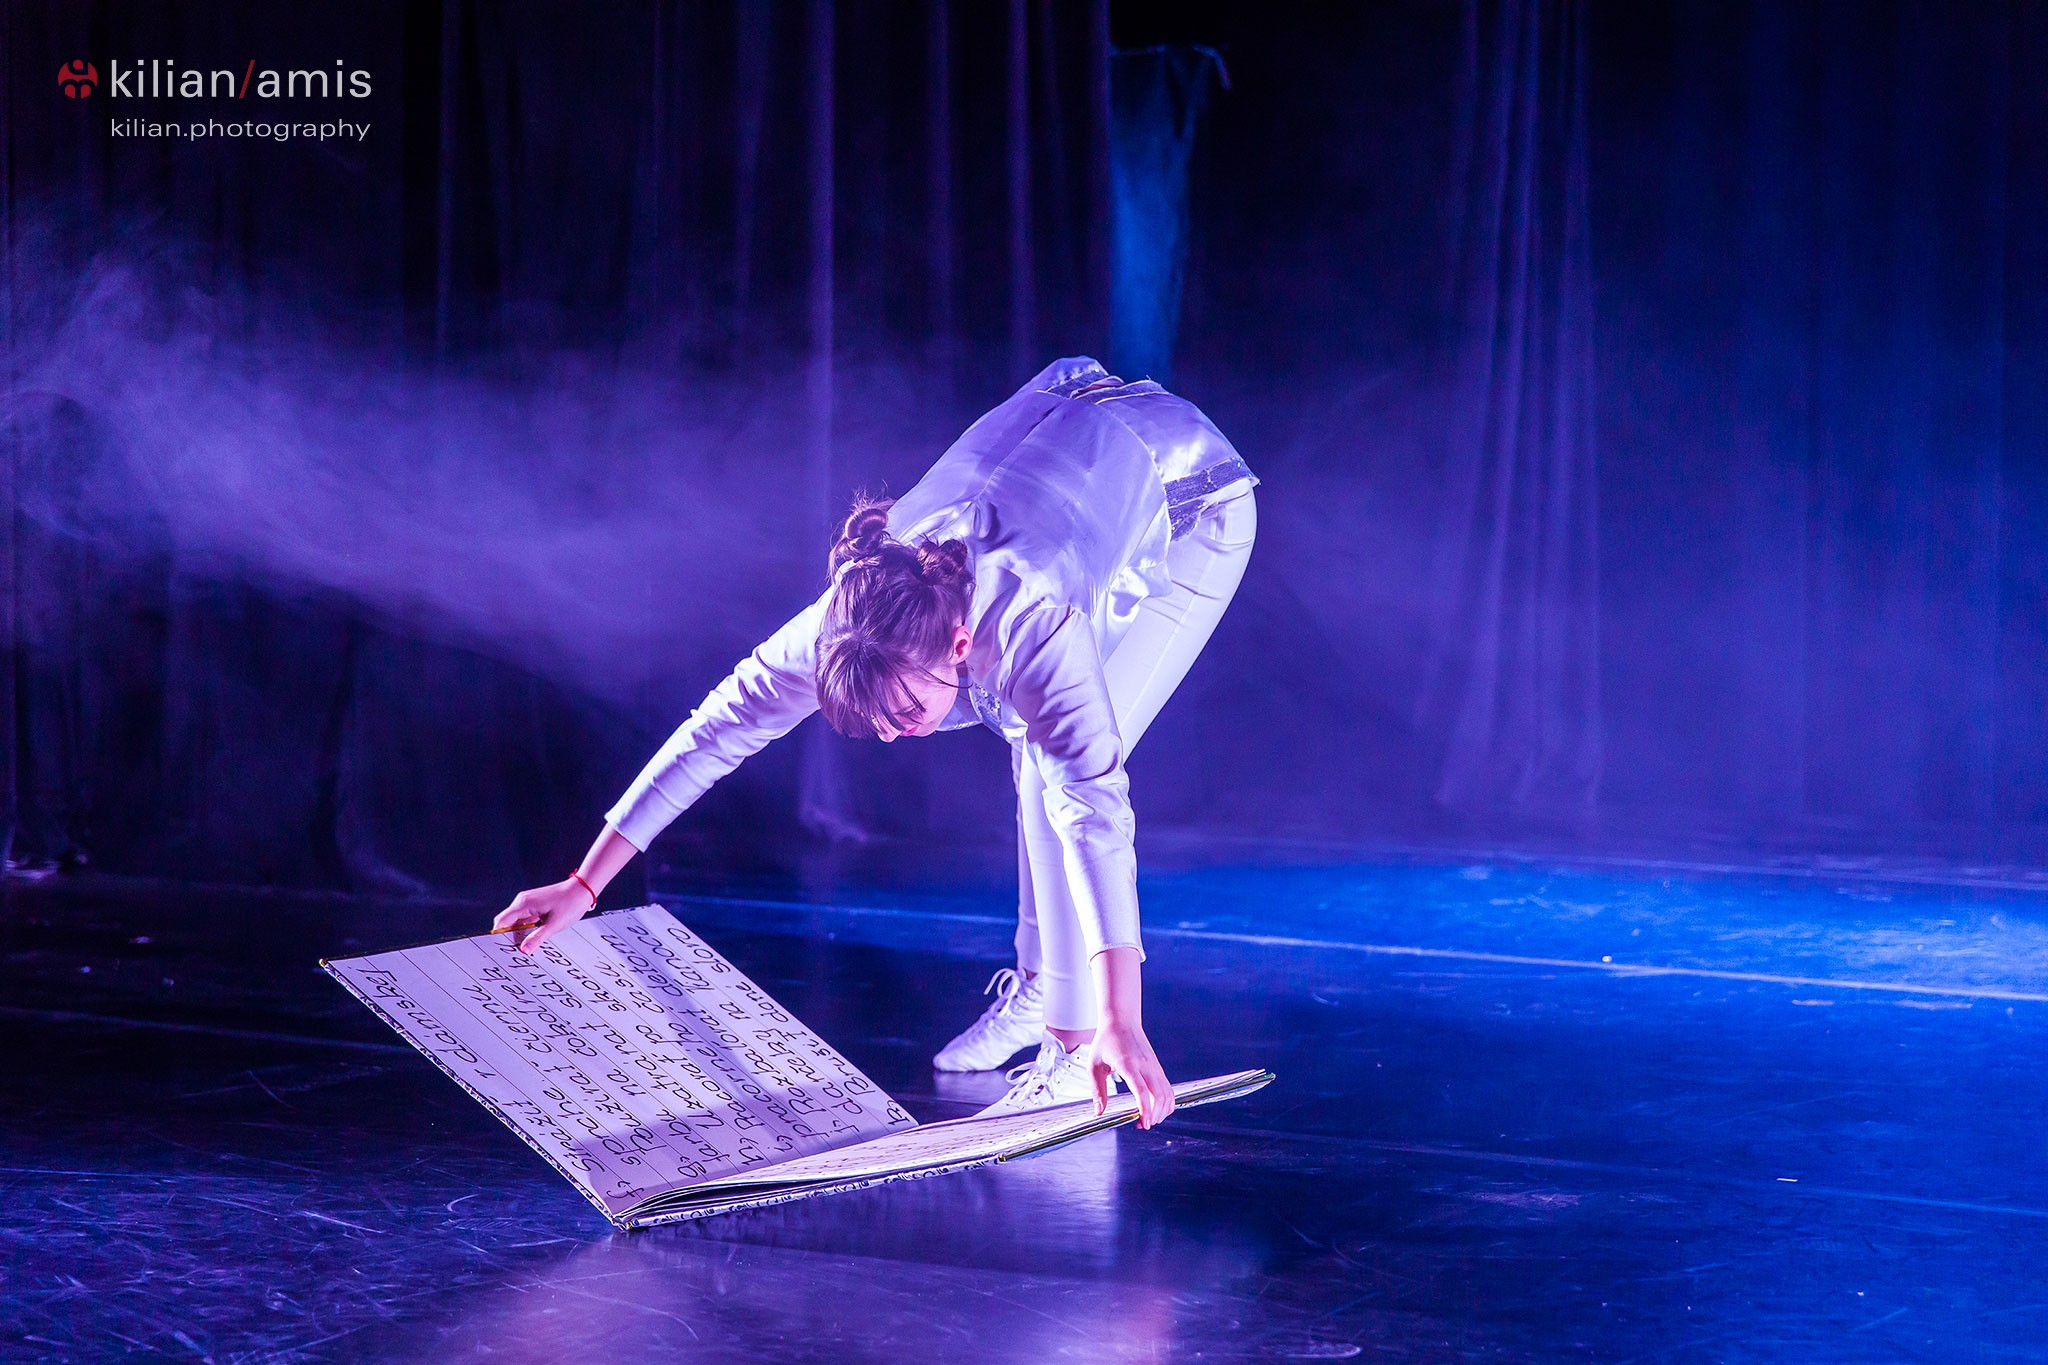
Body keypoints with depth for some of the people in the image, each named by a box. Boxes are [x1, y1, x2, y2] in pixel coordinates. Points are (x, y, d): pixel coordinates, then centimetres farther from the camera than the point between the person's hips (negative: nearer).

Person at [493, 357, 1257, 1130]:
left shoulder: (1031, 626, -44)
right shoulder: (856, 618, -26)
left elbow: (1095, 813, -51)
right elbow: (718, 728, -17)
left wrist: (1119, 1027, -59)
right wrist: (584, 885, -15)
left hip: (1191, 507, -6)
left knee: (1065, 769, -20)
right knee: (1034, 744, 11)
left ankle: (1078, 1042, -14)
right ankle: (1042, 982, 30)